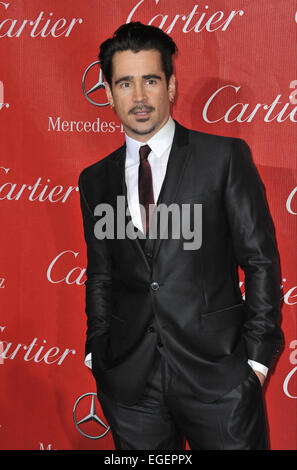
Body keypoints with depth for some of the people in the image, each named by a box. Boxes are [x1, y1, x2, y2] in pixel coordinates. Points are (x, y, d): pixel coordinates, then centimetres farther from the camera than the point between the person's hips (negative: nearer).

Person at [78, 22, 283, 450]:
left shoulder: (225, 157, -2)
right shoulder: (95, 180, 10)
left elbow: (260, 260, -3)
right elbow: (100, 276, 15)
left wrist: (256, 357, -7)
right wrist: (98, 356, 8)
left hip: (218, 373, -3)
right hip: (129, 384, 3)